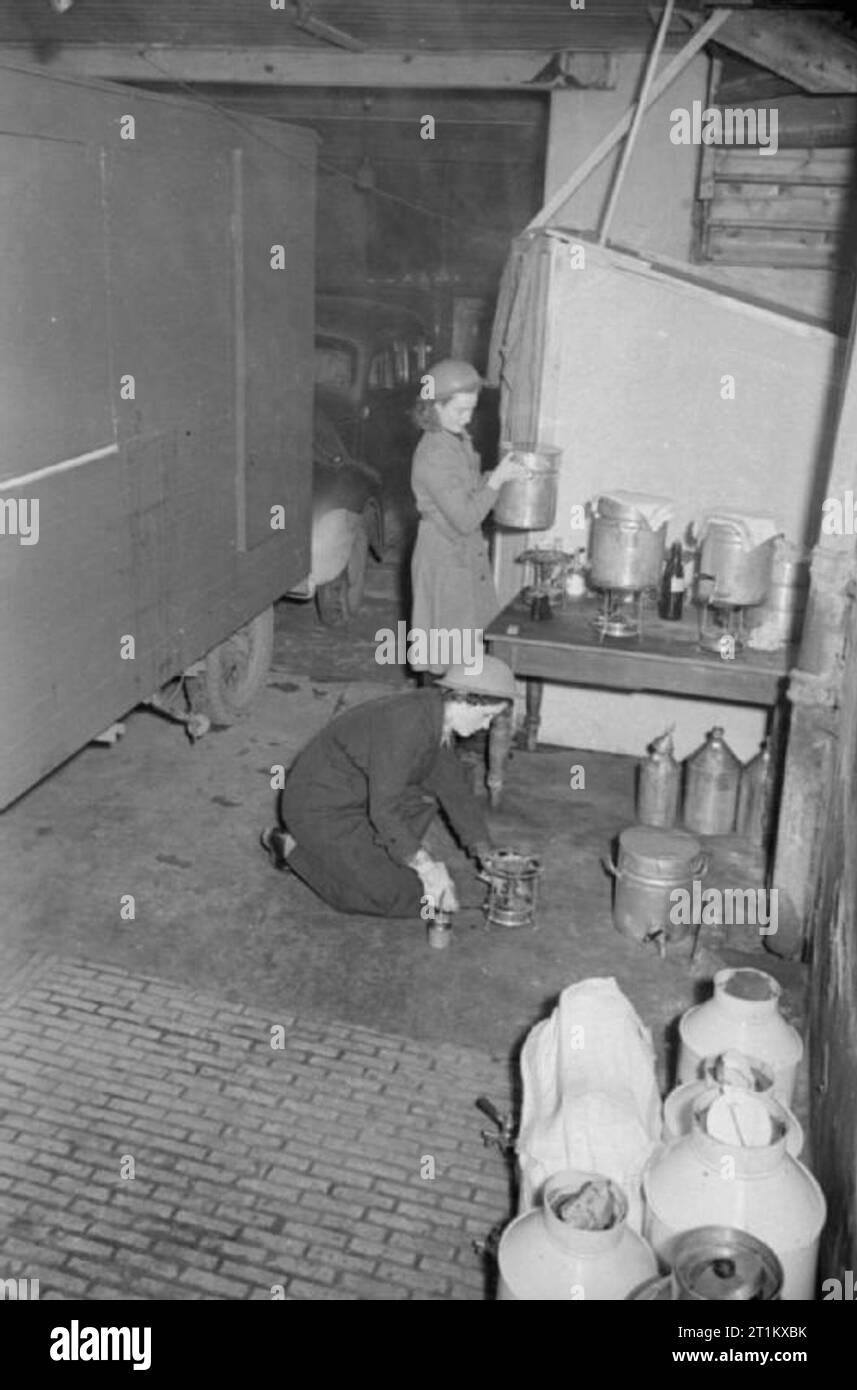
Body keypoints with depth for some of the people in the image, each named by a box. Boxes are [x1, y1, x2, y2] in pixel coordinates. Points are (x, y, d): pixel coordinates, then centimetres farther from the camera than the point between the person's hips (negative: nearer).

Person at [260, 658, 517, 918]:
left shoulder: (437, 719, 1)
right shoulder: (407, 722, -28)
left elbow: (454, 788, 11)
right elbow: (383, 809, -28)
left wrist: (486, 855, 9)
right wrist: (425, 866, -23)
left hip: (354, 797, 9)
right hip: (319, 812, -9)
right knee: (400, 899, -12)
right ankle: (293, 847, -1)